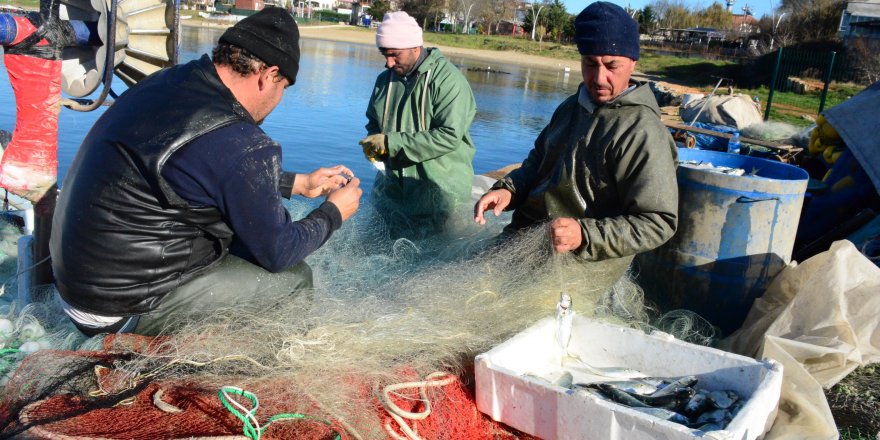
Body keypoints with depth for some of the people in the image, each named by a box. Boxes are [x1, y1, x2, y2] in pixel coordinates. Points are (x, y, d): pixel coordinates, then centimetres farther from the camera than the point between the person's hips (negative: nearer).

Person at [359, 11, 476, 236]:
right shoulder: (385, 79, 6)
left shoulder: (448, 80, -16)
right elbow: (374, 123, 20)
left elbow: (450, 136, -24)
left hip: (438, 191, -6)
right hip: (394, 187, 6)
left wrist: (391, 143, -24)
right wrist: (372, 143, -5)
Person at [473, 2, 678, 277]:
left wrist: (585, 235, -31)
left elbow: (658, 223, -20)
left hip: (581, 262, -8)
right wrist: (508, 189, 0)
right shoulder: (572, 106, 10)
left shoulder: (642, 134, -18)